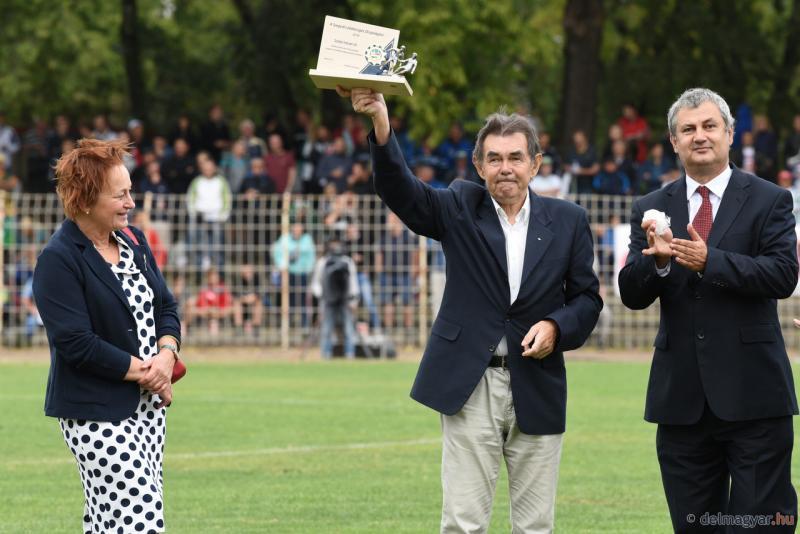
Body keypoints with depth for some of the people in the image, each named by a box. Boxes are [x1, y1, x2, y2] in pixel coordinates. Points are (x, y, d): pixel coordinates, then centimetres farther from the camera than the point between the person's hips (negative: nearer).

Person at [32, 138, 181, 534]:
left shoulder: (133, 240, 11)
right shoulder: (58, 261, -14)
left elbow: (165, 306, 16)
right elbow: (76, 344, -19)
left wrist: (167, 354, -5)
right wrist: (143, 372, -14)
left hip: (148, 405, 8)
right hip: (96, 414, -8)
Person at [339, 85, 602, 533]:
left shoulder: (568, 221, 6)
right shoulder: (460, 209, 3)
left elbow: (587, 297, 10)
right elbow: (400, 190, -14)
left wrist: (556, 327, -12)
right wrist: (380, 122, -30)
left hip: (537, 390, 1)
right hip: (471, 385, -1)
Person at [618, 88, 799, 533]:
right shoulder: (652, 209, 10)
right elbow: (633, 295, 4)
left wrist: (708, 260, -22)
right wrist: (657, 259, -18)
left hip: (752, 395, -4)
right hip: (682, 396, 4)